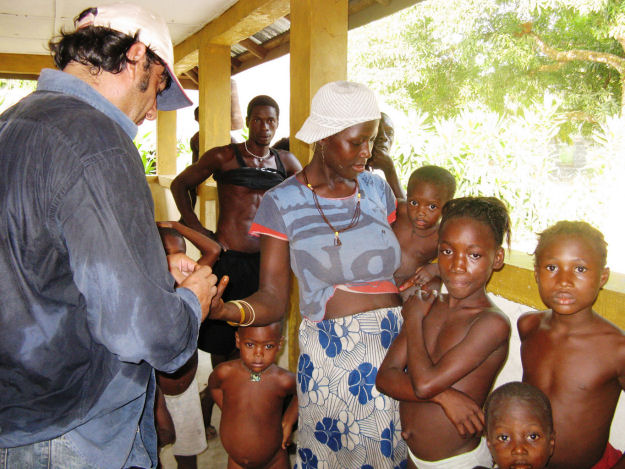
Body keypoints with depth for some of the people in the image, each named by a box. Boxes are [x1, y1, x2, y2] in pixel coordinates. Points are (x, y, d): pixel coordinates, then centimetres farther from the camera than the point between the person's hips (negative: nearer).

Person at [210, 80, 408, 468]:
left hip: (397, 344, 4)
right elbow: (273, 299, -9)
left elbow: (402, 268, 14)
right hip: (331, 355, -3)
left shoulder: (376, 189, 8)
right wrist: (234, 310, -27)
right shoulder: (282, 203, -3)